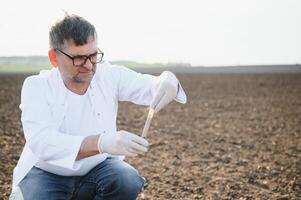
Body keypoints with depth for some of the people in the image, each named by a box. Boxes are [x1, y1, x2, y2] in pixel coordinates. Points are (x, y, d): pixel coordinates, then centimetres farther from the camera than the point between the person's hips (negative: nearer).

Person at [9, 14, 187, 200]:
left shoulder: (109, 76, -6)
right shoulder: (36, 87, -16)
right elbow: (41, 141, -31)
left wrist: (167, 79, -39)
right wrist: (101, 142, -49)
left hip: (98, 169, 3)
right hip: (47, 174, -2)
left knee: (128, 182, -26)